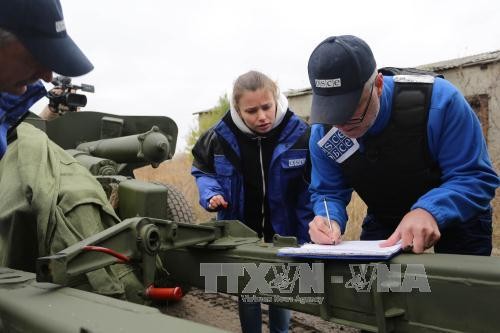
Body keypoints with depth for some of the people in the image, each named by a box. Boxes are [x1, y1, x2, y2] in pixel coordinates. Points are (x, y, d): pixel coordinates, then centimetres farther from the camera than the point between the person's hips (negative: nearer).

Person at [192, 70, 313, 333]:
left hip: (283, 231, -1)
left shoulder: (299, 134, -18)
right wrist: (211, 194, -16)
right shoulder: (220, 136, -14)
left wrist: (308, 240, -14)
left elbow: (311, 192, -11)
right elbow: (203, 170, 6)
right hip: (241, 232, 1)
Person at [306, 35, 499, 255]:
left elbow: (475, 177, -28)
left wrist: (429, 211, -47)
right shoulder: (323, 134, -19)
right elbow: (328, 193, -9)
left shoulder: (438, 100, -31)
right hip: (382, 223, 2)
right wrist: (330, 219, -33)